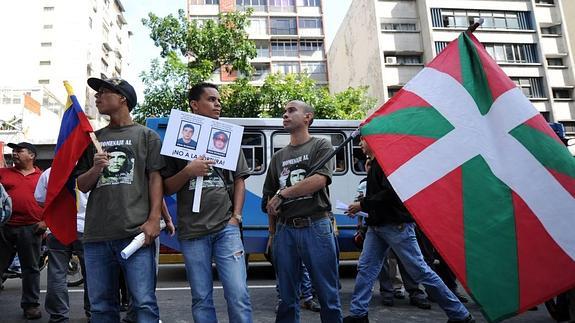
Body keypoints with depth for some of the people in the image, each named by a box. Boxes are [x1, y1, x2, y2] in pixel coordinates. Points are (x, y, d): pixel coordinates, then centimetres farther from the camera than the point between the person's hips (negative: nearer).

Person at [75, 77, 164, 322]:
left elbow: (155, 178, 0)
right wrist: (95, 169, -3)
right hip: (96, 235, 5)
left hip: (135, 233, -4)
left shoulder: (146, 135, 8)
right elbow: (82, 186, 19)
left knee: (144, 303, -7)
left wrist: (154, 219, -11)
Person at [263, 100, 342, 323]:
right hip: (285, 229, 4)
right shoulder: (278, 157, 17)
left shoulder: (321, 146, 5)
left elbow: (319, 180, -12)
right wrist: (273, 230, 9)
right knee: (287, 297, 10)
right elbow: (270, 199, 16)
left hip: (316, 227, -4)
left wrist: (283, 193, -7)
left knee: (327, 294, 2)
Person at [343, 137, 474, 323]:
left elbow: (390, 194, -23)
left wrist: (362, 205, -15)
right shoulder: (375, 164, 17)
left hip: (396, 225, -9)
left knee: (420, 271, -3)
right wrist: (361, 207, 10)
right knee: (365, 268, 5)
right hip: (377, 225, 9)